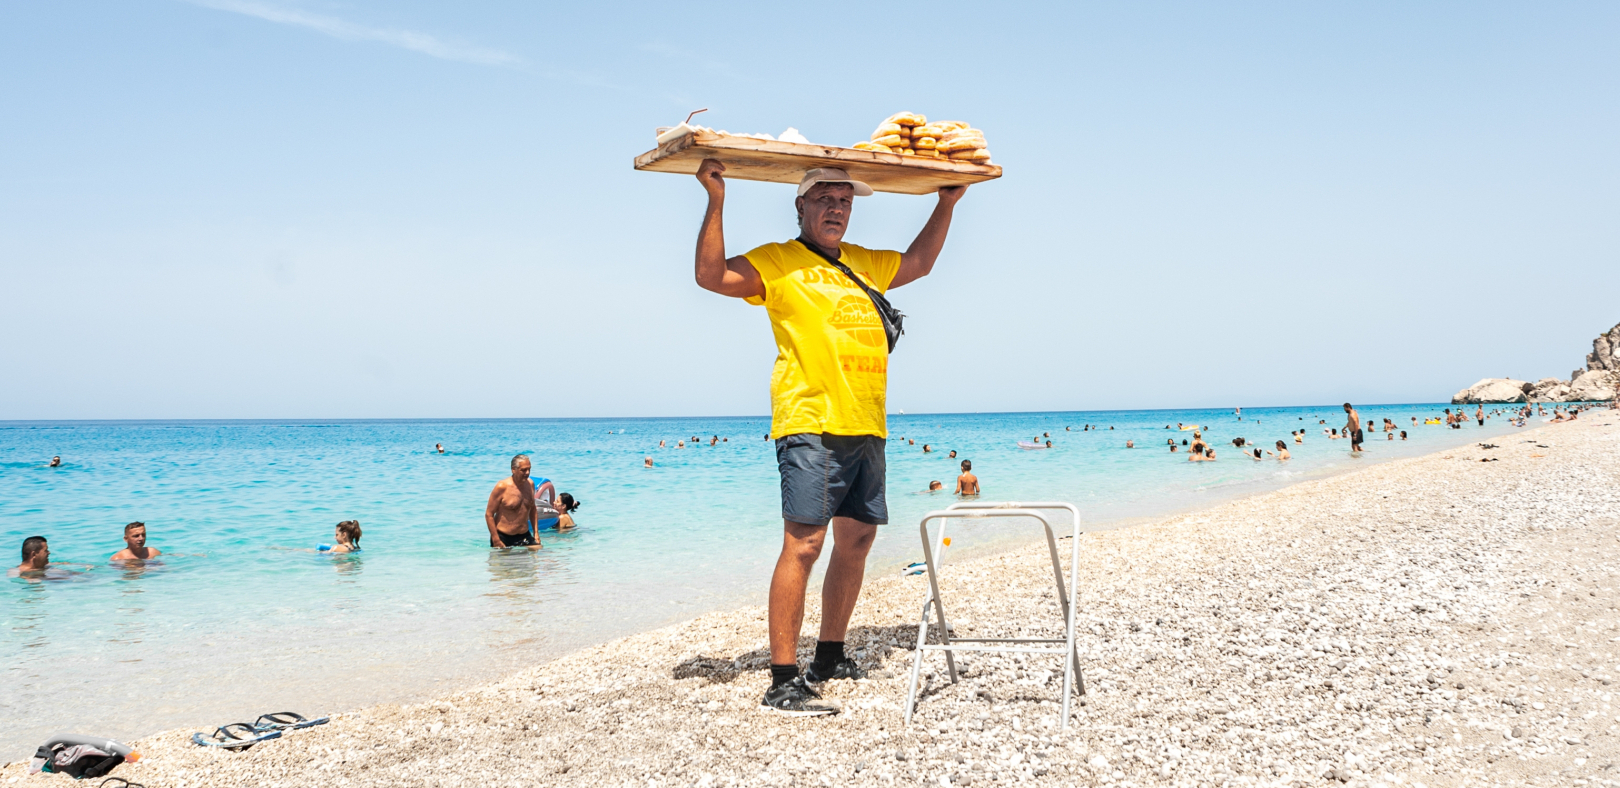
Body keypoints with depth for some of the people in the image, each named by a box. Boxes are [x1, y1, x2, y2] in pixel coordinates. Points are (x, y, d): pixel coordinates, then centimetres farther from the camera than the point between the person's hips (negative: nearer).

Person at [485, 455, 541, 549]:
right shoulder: (502, 487, -13)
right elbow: (489, 514, -11)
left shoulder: (530, 484, 5)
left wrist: (536, 532, 11)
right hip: (503, 537, -4)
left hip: (525, 536, 4)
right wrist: (496, 541, -15)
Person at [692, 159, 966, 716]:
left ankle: (830, 657, 25)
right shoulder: (777, 262, 2)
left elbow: (918, 263, 38)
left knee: (857, 539, 11)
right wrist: (716, 200, -14)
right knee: (803, 544, -13)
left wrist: (947, 203, 37)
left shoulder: (864, 263, 22)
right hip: (811, 424, -8)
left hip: (867, 426, 8)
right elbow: (711, 274, -10)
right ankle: (784, 681, -11)